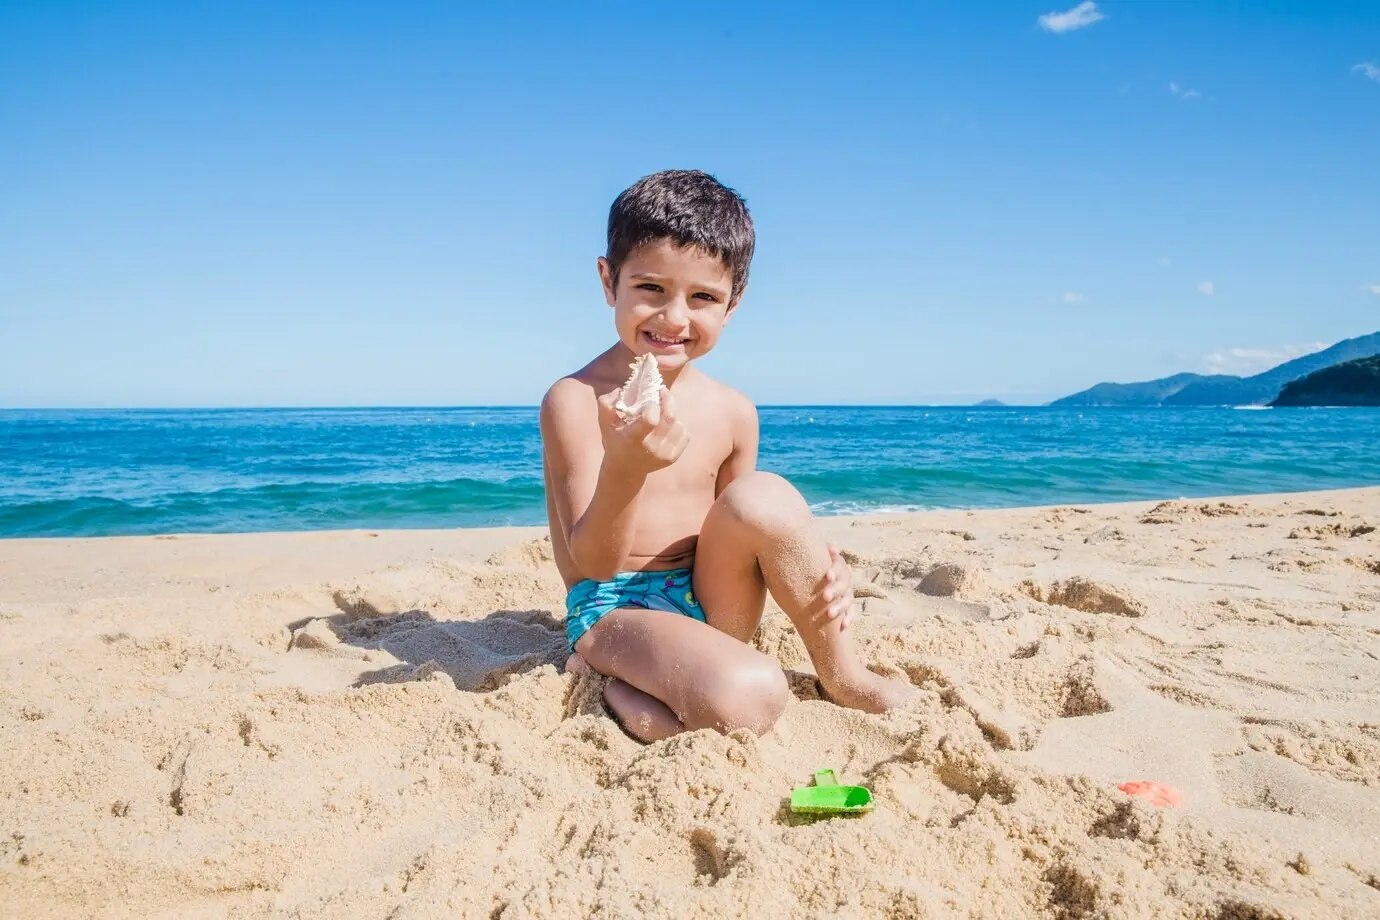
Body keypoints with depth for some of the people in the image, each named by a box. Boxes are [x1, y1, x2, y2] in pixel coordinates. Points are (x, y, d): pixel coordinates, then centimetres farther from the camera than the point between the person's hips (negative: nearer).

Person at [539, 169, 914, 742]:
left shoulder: (733, 412, 3)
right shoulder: (575, 401, -13)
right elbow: (595, 562, -16)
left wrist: (819, 572, -8)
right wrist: (625, 470, -36)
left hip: (709, 603, 6)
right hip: (616, 609, -6)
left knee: (762, 497, -24)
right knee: (746, 699, -34)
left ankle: (840, 672, -7)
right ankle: (606, 681, -7)